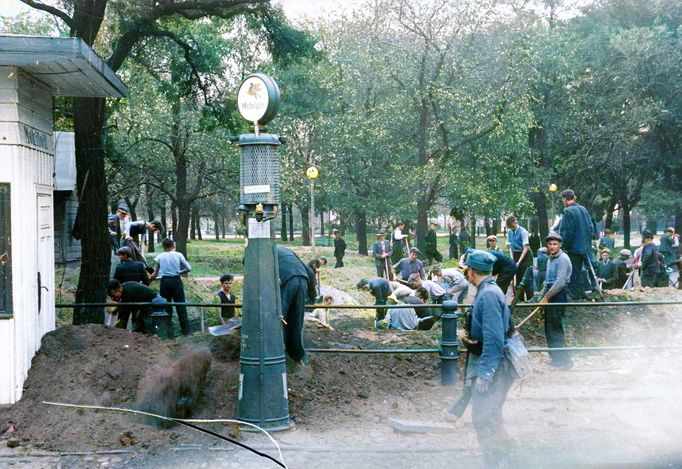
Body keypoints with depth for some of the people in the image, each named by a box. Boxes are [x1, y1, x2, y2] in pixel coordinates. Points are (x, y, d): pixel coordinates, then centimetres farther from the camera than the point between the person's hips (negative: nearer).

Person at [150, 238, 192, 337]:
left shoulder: (159, 257, 3)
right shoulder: (178, 255, 2)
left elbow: (155, 275, 1)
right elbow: (188, 268, -4)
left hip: (164, 281, 0)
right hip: (176, 280, 0)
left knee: (166, 307, 8)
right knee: (181, 306, 4)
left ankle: (168, 331, 8)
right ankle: (187, 330, 3)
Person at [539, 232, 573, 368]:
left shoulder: (563, 259, -13)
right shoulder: (550, 259, 16)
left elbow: (560, 282, -20)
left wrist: (547, 297, -17)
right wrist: (543, 296, 15)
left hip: (558, 296, -9)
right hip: (550, 295, 9)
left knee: (555, 328, -9)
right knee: (549, 328, 11)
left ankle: (564, 360, -3)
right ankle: (555, 358, 20)